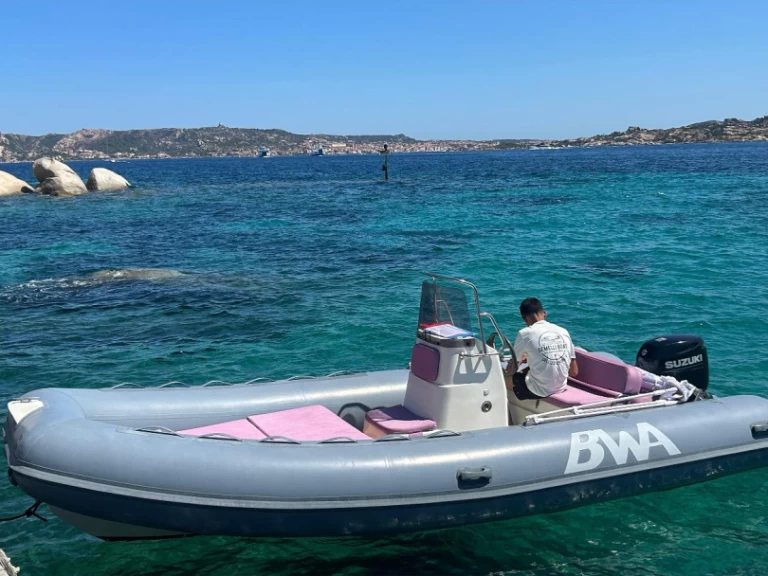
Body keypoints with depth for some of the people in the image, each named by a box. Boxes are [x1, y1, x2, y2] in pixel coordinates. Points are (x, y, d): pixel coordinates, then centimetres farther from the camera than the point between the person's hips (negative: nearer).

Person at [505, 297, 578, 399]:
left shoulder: (525, 334, -12)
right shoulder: (563, 331, 1)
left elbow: (511, 370, -1)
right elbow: (574, 372, 6)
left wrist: (520, 360, 22)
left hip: (538, 391, -6)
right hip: (561, 388, 6)